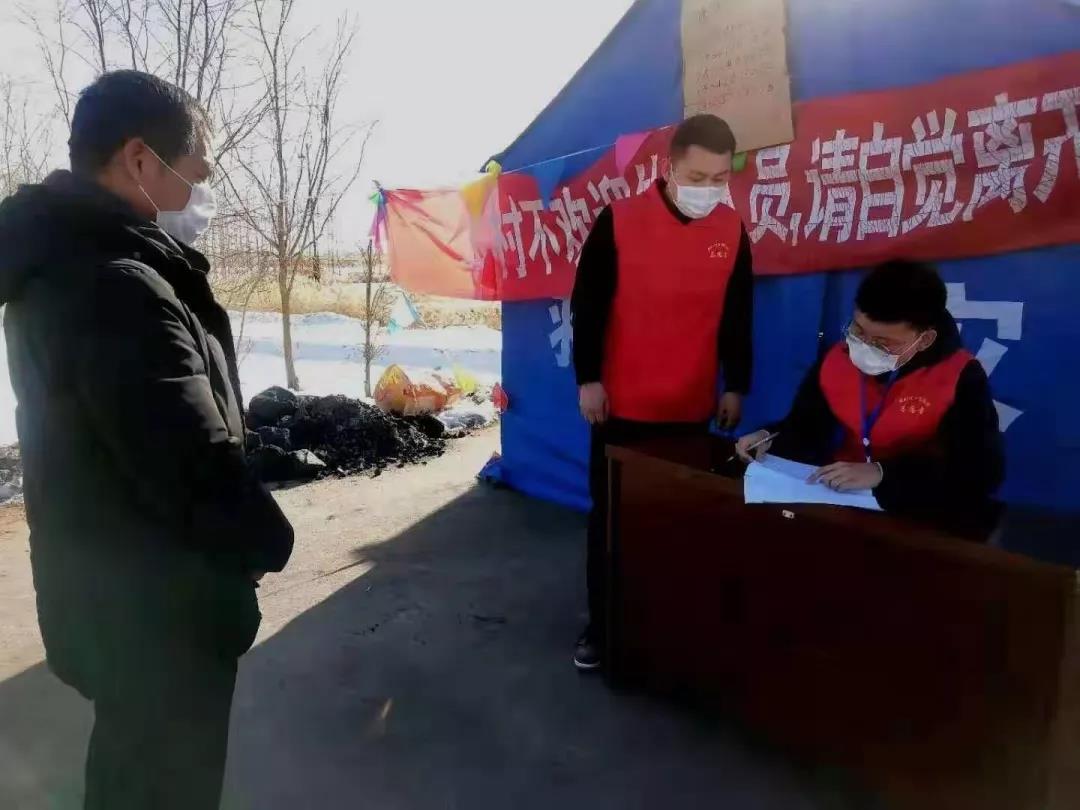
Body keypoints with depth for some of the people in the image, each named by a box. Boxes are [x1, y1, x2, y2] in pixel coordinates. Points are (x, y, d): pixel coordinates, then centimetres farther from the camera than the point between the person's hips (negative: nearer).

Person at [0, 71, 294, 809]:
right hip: (156, 614, -9)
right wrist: (268, 539, -14)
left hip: (108, 595, 9)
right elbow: (196, 468, -30)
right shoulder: (119, 286, -28)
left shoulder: (64, 263, 6)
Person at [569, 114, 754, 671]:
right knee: (611, 519, 8)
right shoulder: (618, 221, -7)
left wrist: (736, 386, 10)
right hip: (622, 405, -2)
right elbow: (587, 305, -5)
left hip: (692, 408, 3)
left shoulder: (733, 232, 3)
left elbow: (738, 318, 11)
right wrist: (587, 378, -8)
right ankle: (602, 626, 23)